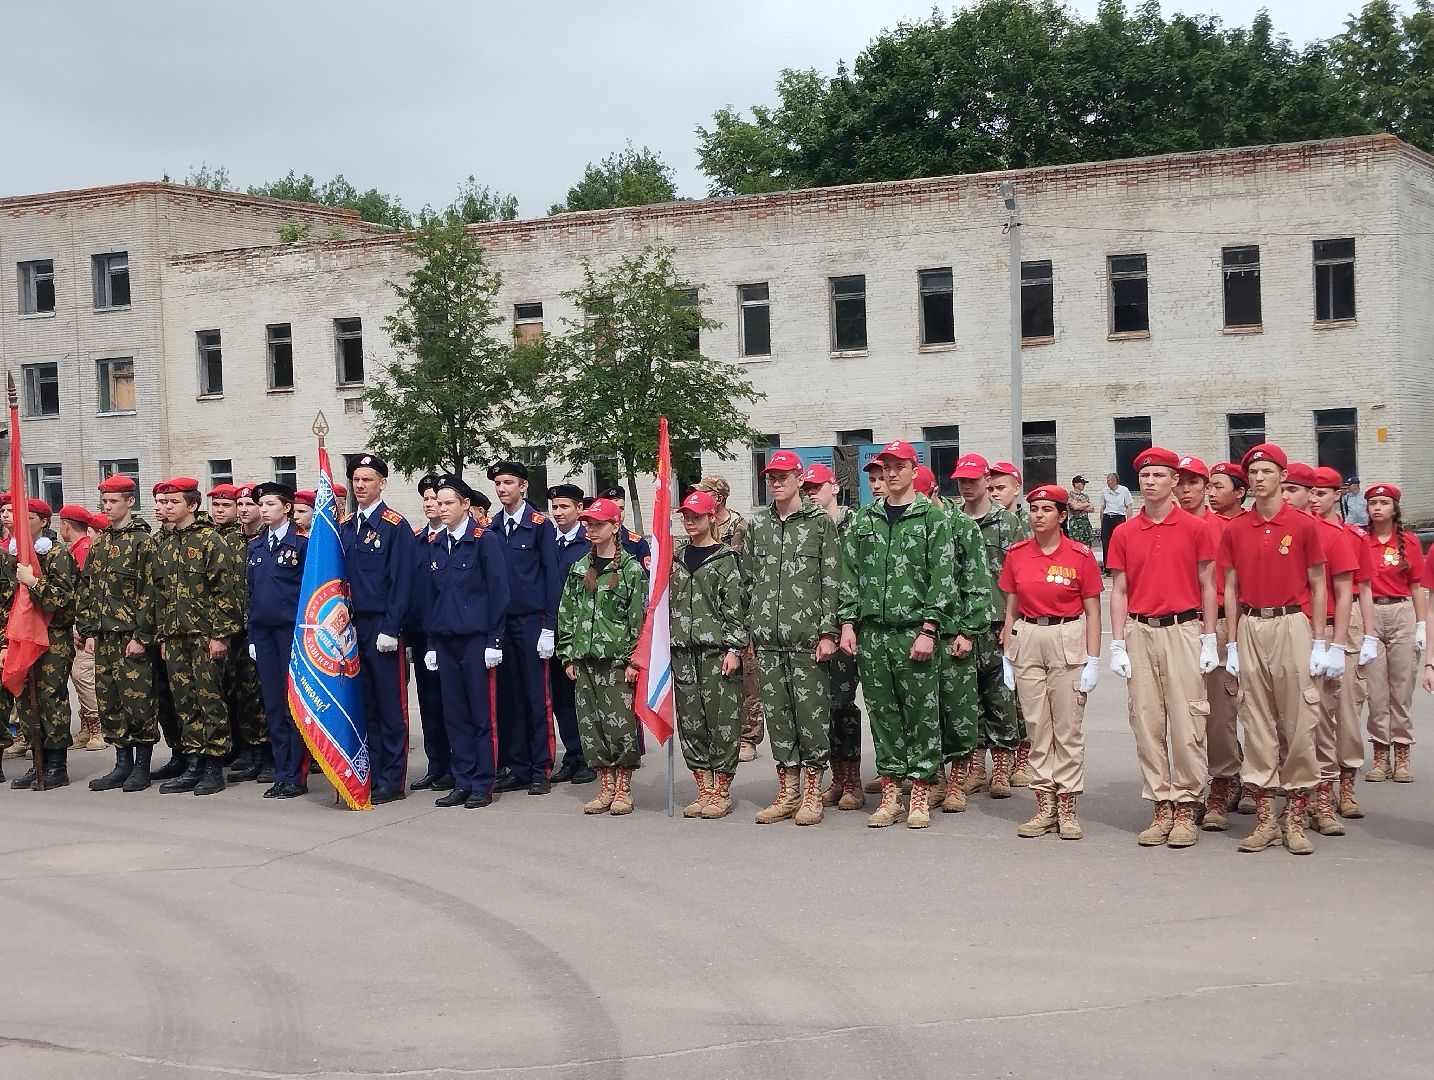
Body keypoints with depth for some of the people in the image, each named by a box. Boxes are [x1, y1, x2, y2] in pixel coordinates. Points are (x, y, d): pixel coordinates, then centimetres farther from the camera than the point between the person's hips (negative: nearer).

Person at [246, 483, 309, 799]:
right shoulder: (255, 545, 13)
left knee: (294, 705, -3)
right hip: (263, 632, 6)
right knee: (273, 707, 7)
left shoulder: (302, 542, -5)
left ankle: (295, 776, 2)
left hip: (292, 631, -6)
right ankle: (282, 775, 13)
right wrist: (251, 636, 12)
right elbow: (251, 591, 16)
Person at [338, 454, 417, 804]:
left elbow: (402, 581, -10)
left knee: (391, 705, -1)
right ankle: (371, 774, 15)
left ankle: (392, 781, 3)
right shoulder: (345, 527, 13)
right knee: (365, 705, 9)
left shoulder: (395, 526, -6)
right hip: (353, 627, 6)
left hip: (383, 628, -6)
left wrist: (391, 630, -14)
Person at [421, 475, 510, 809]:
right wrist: (431, 642, 11)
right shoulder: (435, 545, 13)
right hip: (445, 640, 5)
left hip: (476, 639, -5)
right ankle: (462, 783, 13)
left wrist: (494, 641, -11)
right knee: (454, 715, 7)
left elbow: (498, 591, -7)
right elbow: (430, 595, 16)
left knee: (481, 713, -1)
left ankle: (483, 784, 5)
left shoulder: (485, 539, -4)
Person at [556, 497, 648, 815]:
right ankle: (606, 787, 14)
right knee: (591, 722, 5)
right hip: (585, 658, 5)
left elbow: (639, 616, -5)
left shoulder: (631, 568, -3)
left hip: (618, 658, -5)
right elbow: (566, 613, 13)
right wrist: (568, 656, 6)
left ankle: (623, 789, 6)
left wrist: (634, 659, -10)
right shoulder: (579, 569, 12)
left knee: (621, 723, -4)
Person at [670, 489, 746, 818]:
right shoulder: (675, 559, 15)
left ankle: (721, 791, 3)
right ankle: (704, 789, 13)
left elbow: (735, 606, -6)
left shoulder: (726, 559, -1)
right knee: (691, 719, 6)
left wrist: (734, 648, -12)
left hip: (717, 650, -5)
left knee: (722, 719, -4)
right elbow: (667, 603, 19)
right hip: (683, 651, 5)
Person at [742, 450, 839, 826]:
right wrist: (746, 631, 11)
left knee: (812, 711, -2)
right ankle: (787, 791, 15)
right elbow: (748, 580, 16)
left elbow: (831, 581, -3)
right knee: (776, 712, 7)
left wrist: (827, 632, -9)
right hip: (767, 639, 4)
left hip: (807, 635, -4)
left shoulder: (820, 522, 1)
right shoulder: (757, 524, 13)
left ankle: (812, 792, 7)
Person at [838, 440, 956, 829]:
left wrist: (928, 630, -11)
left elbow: (942, 578, -5)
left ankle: (920, 796, 7)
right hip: (872, 632, 4)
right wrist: (848, 623, 3)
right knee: (882, 713, 7)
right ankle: (890, 795, 14)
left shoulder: (932, 517, 0)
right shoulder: (864, 519, 12)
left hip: (915, 632, -4)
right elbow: (849, 574, 12)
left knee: (922, 714, -1)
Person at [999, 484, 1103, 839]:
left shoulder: (1080, 554, -3)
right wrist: (1006, 657, 7)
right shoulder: (1016, 554, 5)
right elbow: (1011, 609, 11)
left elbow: (1092, 610, -1)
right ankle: (1045, 806, 12)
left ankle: (1068, 808, 6)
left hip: (1068, 640, -3)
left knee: (1068, 727, -1)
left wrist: (1093, 660, -5)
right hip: (1027, 640, 3)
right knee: (1036, 727, 6)